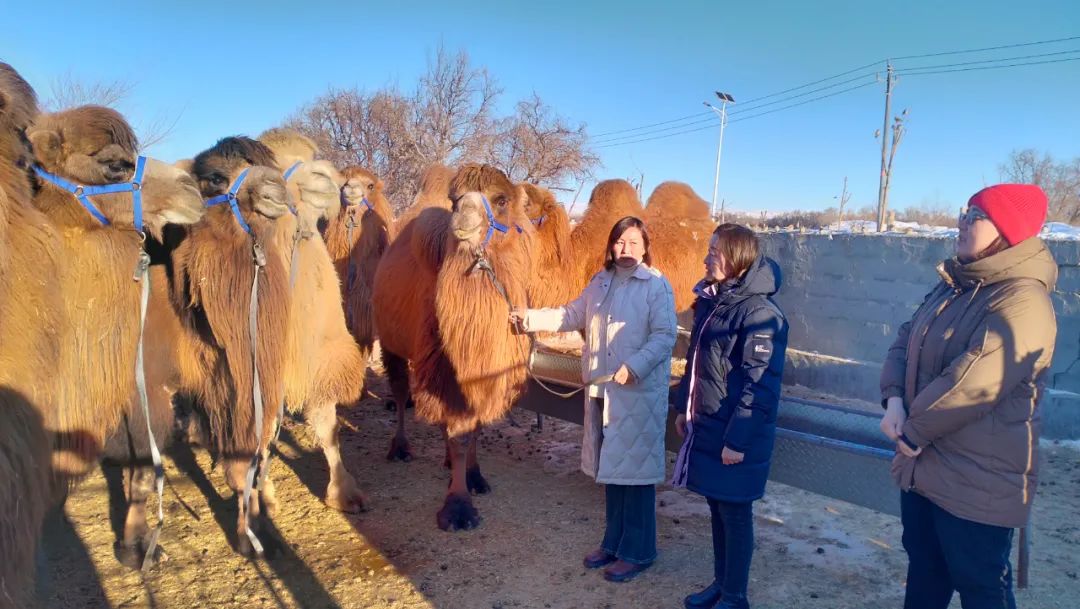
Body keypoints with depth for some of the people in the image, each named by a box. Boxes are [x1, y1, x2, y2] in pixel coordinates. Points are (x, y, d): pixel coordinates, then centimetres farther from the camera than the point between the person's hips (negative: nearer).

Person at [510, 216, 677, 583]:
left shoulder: (657, 285, -8)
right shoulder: (600, 282, 12)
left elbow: (665, 335, -15)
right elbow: (572, 316, 19)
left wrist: (635, 366, -26)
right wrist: (530, 318, 13)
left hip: (639, 392, -7)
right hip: (602, 390, 7)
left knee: (634, 469, 2)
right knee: (610, 467, 16)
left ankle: (637, 552, 17)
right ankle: (614, 542, 32)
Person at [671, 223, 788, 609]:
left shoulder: (759, 313, -19)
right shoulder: (711, 301, 7)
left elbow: (759, 384, -21)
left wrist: (737, 439, -21)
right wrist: (685, 408, 17)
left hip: (735, 435, -8)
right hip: (705, 427, 8)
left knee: (734, 513, 7)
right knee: (717, 508, 18)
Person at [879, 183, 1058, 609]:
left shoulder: (1021, 302, -22)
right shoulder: (952, 287, 9)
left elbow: (968, 385, -28)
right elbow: (905, 342, 7)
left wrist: (912, 431, -16)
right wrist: (893, 398, -11)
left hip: (978, 484, -8)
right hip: (923, 467, 9)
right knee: (923, 568, 24)